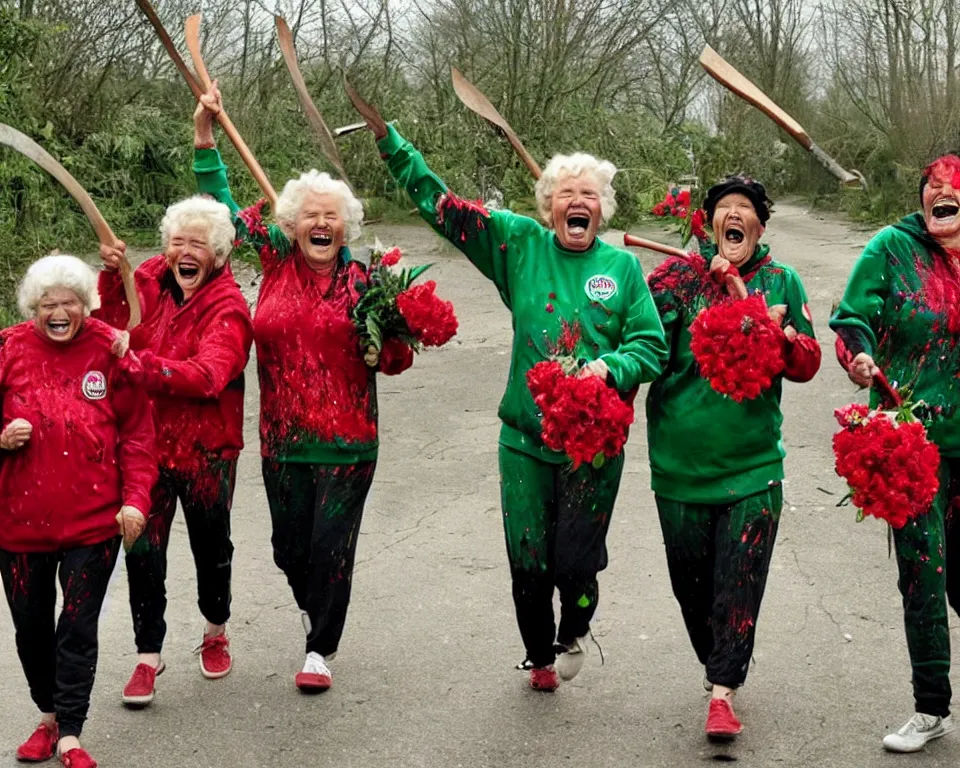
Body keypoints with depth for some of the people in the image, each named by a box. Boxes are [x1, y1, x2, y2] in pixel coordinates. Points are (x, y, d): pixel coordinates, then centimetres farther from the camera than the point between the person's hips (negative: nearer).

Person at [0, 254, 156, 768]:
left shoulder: (110, 350, -5)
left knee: (79, 628, -1)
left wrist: (135, 497, -9)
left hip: (93, 519, -2)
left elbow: (137, 433, -2)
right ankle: (48, 716, 36)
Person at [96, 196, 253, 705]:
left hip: (205, 448, -2)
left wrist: (143, 364, -40)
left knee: (210, 545, 16)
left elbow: (207, 376, -28)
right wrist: (110, 275, -14)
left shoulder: (228, 308, -14)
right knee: (143, 551, -1)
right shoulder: (148, 279, 0)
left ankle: (216, 633, 41)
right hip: (146, 440, 3)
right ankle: (148, 655, 13)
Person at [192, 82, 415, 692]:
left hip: (346, 441, -2)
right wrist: (205, 137, 5)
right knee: (289, 545, 13)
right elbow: (226, 207, 10)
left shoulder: (363, 279, -2)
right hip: (283, 439, 3)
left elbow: (396, 360, 3)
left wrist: (386, 341, -19)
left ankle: (322, 648, 18)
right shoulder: (276, 259, 3)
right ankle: (314, 610, 43)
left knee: (331, 546, 0)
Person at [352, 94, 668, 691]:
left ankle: (575, 632, 37)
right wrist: (388, 137, 0)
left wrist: (609, 367, -17)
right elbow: (443, 206, 3)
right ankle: (540, 657, 35)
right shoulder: (520, 243, 3)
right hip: (526, 437, 1)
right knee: (528, 562, 7)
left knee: (575, 561, 1)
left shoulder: (622, 266, 2)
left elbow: (651, 346, 3)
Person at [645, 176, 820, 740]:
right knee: (691, 577, 11)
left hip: (753, 459, 0)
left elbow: (809, 363, 6)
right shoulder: (680, 273, 2)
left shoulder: (782, 281, 6)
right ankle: (718, 664, 34)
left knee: (740, 580, -4)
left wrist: (784, 338, -13)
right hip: (682, 457, 0)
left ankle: (724, 691, 2)